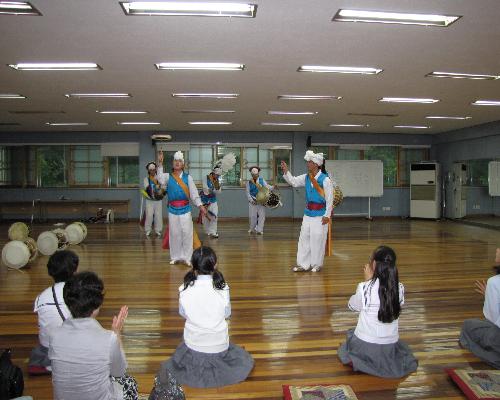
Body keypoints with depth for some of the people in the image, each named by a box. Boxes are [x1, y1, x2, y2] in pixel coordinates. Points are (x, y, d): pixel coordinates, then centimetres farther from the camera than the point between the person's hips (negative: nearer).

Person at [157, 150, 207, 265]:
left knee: (187, 233, -1)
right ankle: (175, 257, 21)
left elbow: (194, 192, -3)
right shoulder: (168, 176, 2)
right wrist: (160, 163, -32)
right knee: (174, 233, 9)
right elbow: (160, 178, -20)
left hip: (185, 209, -1)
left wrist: (200, 206, -15)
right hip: (172, 209, 1)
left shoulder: (188, 177, 0)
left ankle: (187, 257, 10)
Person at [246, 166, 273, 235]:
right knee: (252, 216, 3)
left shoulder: (262, 180, 3)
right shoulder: (249, 182, 0)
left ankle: (259, 230, 0)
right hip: (253, 202, 0)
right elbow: (248, 193, 0)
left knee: (261, 215, -4)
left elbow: (267, 187, 1)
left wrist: (273, 187, -20)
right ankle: (252, 228, 23)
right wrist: (252, 200, -11)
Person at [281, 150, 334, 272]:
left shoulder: (325, 180, -15)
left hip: (320, 215, -6)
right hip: (308, 213, 6)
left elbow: (330, 199, -13)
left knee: (317, 240, 2)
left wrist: (327, 215, -13)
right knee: (304, 238, 8)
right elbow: (293, 182, 12)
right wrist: (286, 171, -3)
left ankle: (316, 264, 18)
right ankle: (304, 264, 17)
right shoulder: (306, 178, 4)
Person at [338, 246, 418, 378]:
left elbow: (353, 306, -2)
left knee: (344, 347, 31)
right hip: (390, 346, 4)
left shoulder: (365, 288, -22)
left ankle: (357, 361, 2)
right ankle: (386, 362, 13)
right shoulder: (399, 288, -11)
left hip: (365, 344, -3)